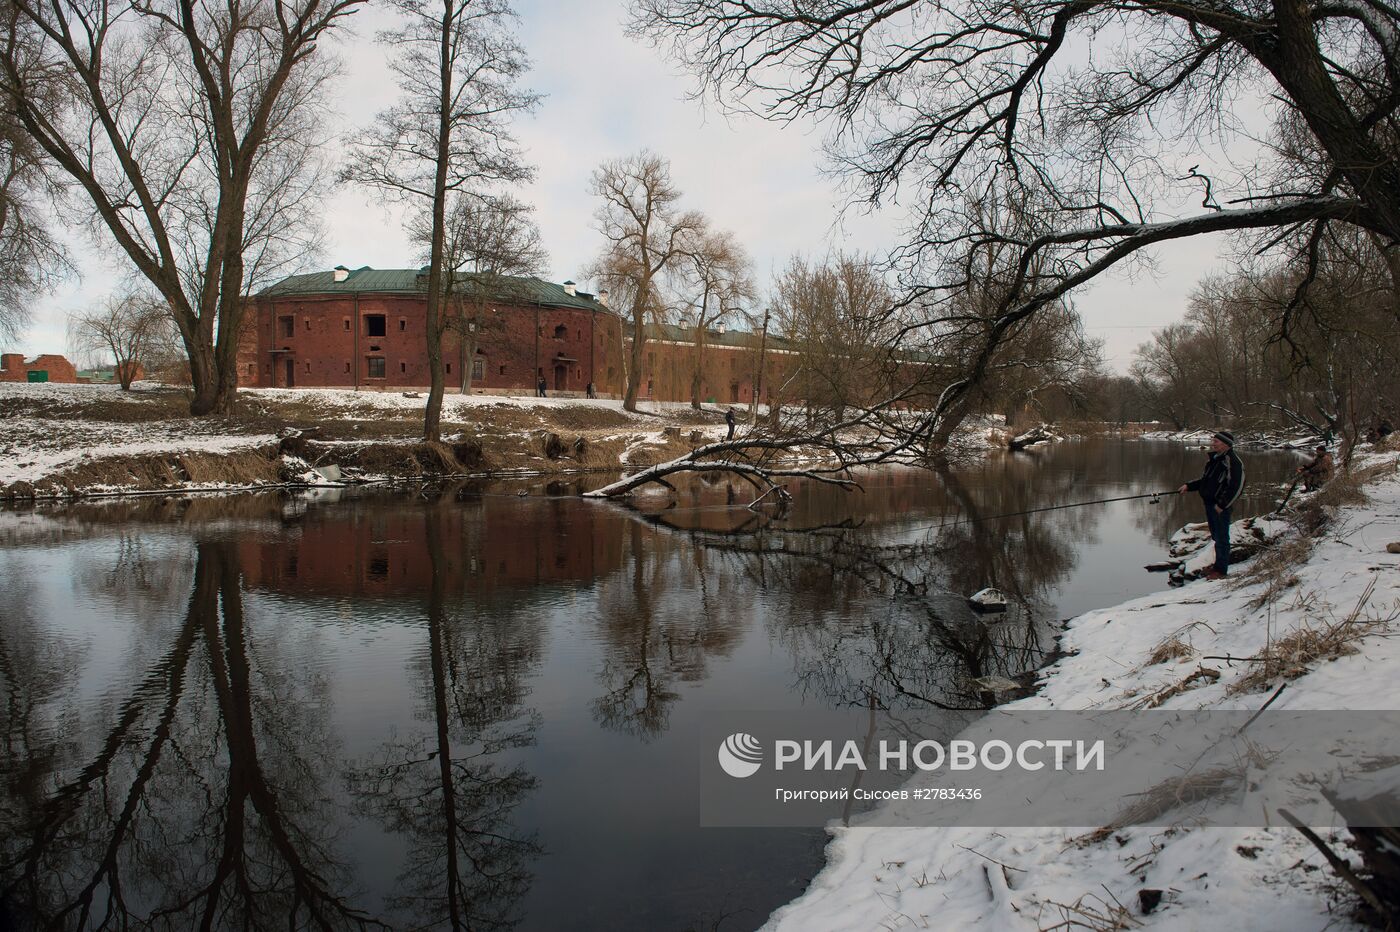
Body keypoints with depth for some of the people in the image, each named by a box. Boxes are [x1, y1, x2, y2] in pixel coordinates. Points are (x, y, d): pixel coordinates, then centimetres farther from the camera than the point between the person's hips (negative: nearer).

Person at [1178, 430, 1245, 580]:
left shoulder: (1233, 462, -16)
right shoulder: (1214, 458, 12)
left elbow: (1236, 487, -20)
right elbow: (1205, 480, 23)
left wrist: (1222, 504, -21)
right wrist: (1189, 486, 10)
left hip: (1221, 507, -9)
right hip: (1209, 504, 9)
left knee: (1221, 538, -2)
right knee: (1216, 536, 17)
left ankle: (1221, 570, 5)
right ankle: (1218, 566, 28)